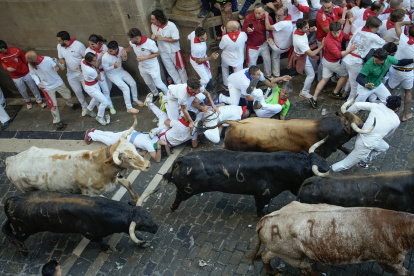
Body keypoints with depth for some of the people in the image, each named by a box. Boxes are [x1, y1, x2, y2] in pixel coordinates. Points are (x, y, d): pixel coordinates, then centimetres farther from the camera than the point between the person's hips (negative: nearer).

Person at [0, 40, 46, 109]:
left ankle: (39, 101, 30)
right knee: (23, 91, 15)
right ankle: (28, 101, 44)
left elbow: (25, 60, -5)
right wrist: (7, 68, -12)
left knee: (33, 88, 9)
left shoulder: (16, 51, -20)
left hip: (26, 73, -2)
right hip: (16, 77, 2)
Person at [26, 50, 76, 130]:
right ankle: (57, 121, 20)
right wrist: (38, 83, -16)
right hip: (47, 87, 0)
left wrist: (57, 67, -30)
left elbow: (55, 65, -6)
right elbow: (33, 74, -1)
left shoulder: (48, 60, -27)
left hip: (58, 83, 0)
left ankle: (70, 104, 58)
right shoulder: (30, 65, -18)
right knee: (53, 105, 2)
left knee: (68, 96, 22)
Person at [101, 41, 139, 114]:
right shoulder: (105, 58, -32)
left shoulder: (121, 49, -20)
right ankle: (129, 108, 3)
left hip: (121, 71, 6)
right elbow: (105, 69, -17)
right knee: (126, 88, -12)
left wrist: (124, 58, -22)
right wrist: (114, 66, -35)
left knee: (133, 83, 5)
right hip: (113, 75, -6)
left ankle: (135, 100, 31)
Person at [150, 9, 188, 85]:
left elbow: (176, 39, -22)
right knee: (170, 70, 16)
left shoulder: (171, 25, -26)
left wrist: (162, 38, -25)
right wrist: (153, 37, -19)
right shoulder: (153, 26, -12)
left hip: (174, 51, -4)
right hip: (163, 52, 4)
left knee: (180, 67, 13)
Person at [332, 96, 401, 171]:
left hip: (361, 136, 6)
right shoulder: (396, 121, -7)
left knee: (384, 147, 31)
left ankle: (362, 161, 36)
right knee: (347, 164, 11)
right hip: (366, 146, -6)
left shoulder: (377, 106, -2)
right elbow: (387, 135, 10)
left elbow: (357, 105, -5)